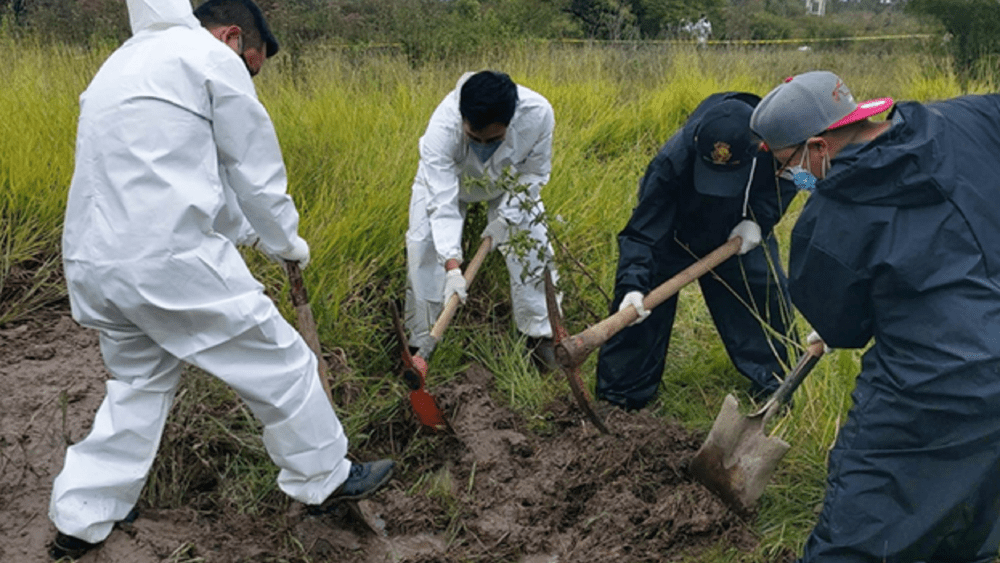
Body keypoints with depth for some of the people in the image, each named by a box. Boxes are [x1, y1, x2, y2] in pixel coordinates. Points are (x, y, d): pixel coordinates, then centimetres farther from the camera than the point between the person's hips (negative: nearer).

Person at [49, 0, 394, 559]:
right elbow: (256, 173, 0)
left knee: (140, 383, 24)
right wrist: (288, 243, 17)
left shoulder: (123, 62, 25)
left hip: (92, 262, 9)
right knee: (279, 362, 7)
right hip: (171, 260, -9)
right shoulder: (212, 57, -3)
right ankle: (326, 477, 22)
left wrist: (251, 232, 28)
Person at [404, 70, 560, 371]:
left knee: (533, 247, -5)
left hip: (509, 182, 2)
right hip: (445, 178, -1)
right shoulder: (441, 128, -45)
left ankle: (540, 335, 17)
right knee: (424, 250, -9)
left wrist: (505, 218, -25)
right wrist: (452, 267, -51)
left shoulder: (538, 113, -40)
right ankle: (419, 344, 8)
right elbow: (442, 203, -44)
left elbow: (535, 172, -21)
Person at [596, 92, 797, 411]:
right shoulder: (671, 163, -41)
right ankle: (622, 396, 12)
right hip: (673, 236, -3)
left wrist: (759, 219, -22)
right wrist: (632, 285, -52)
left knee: (767, 292, 3)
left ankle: (773, 381, 27)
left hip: (738, 234, 3)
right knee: (640, 306, -7)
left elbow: (786, 180, -8)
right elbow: (642, 232, -38)